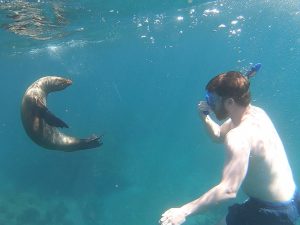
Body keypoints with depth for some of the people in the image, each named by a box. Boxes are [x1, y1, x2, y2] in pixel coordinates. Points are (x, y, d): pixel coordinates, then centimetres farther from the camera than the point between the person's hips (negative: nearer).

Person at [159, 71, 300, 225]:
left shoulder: (239, 137, -32)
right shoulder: (255, 112, -3)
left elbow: (229, 190, -39)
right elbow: (218, 135, 11)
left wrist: (184, 211, -40)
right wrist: (205, 117, -7)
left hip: (274, 212, -9)